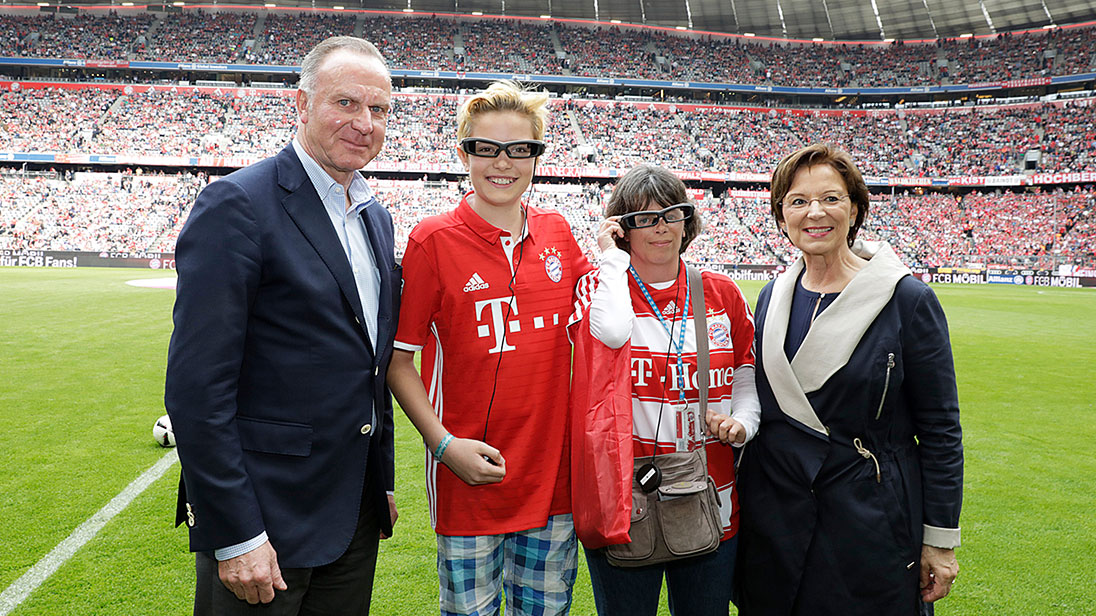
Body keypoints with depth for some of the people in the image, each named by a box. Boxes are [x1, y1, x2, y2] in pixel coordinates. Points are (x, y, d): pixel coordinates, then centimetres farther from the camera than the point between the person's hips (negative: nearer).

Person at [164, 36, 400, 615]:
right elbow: (196, 386, -19)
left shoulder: (376, 218, 10)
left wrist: (383, 483, 15)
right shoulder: (237, 204, -15)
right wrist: (235, 535, -18)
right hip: (266, 516, -7)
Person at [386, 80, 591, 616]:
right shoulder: (432, 240, -9)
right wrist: (443, 443, -15)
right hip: (469, 476, -3)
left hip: (555, 470, 4)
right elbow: (397, 360, -5)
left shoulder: (557, 233, 3)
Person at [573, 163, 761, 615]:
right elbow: (610, 334, -28)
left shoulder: (722, 293, 6)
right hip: (623, 506, -3)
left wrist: (741, 423, -6)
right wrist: (612, 259, -14)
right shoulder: (601, 286, -3)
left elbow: (748, 379, 14)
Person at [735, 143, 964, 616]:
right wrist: (742, 503, 12)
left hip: (871, 524, -4)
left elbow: (940, 429, -7)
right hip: (774, 519, 4)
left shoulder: (907, 300, -10)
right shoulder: (771, 298, 3)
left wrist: (941, 540, -7)